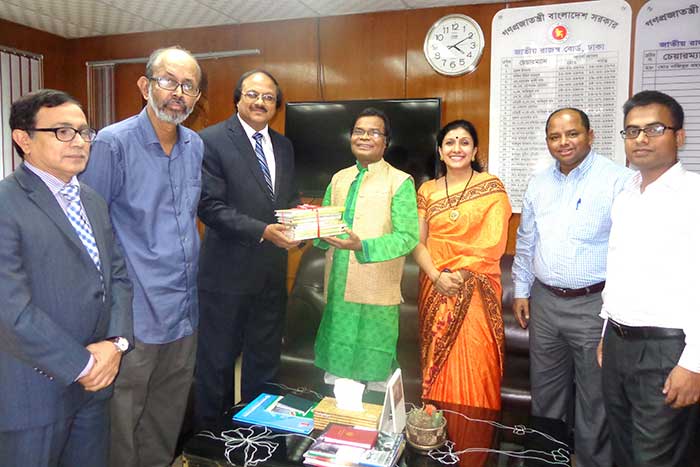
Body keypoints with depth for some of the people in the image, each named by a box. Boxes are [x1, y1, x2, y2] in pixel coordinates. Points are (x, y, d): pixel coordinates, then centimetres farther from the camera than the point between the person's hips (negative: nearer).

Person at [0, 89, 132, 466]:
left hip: (95, 383, 7)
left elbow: (118, 275, 8)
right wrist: (82, 365, -14)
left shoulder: (93, 201, 10)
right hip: (35, 393, -6)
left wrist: (116, 342, -7)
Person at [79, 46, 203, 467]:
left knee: (169, 413, 20)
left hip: (185, 308, 6)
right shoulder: (113, 143, -12)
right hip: (135, 312, -6)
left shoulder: (195, 146, 7)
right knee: (123, 419, 10)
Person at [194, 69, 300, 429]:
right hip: (228, 272, -6)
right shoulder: (211, 140, -9)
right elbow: (210, 206, -16)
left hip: (272, 273, 6)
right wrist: (263, 231, -25)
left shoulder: (283, 146, 10)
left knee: (265, 361, 19)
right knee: (217, 362, 11)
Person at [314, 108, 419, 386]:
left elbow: (408, 236, -13)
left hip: (377, 293, -5)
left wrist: (362, 246, -25)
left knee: (374, 371, 7)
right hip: (339, 289, 5)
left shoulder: (400, 182, -4)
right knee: (336, 368, 15)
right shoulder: (338, 179, 13)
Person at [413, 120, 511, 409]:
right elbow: (417, 242, 3)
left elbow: (493, 243, -8)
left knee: (474, 367, 0)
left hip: (476, 290, -3)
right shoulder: (427, 190, 8)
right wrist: (437, 276, -13)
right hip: (435, 289, 3)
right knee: (437, 364, 10)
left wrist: (459, 273, -14)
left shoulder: (492, 187, -1)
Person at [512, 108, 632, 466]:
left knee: (594, 399, 8)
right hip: (544, 301, 6)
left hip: (594, 304, -5)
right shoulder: (538, 184, 8)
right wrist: (521, 290, 15)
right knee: (545, 391, 19)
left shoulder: (619, 181, -11)